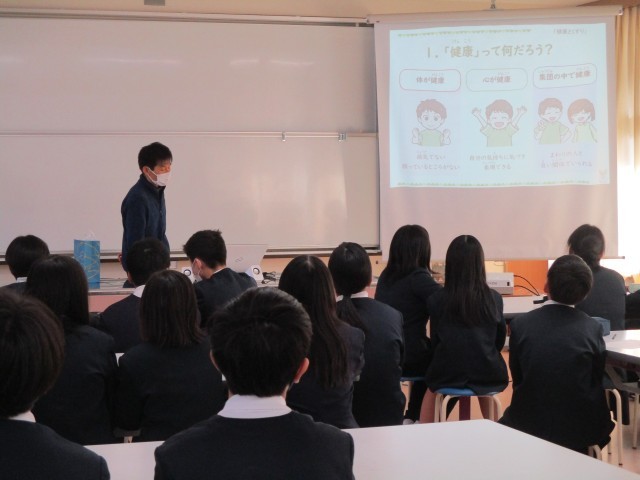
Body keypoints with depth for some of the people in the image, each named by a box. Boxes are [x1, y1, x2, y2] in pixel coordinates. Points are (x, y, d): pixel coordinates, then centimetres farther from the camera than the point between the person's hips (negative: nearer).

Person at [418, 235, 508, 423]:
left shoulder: (436, 300, -7)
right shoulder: (494, 298, -4)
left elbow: (435, 342, 4)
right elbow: (500, 341, 8)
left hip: (448, 374, -1)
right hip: (489, 375, 1)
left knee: (432, 385, 33)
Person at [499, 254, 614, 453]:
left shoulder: (520, 324, -8)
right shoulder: (592, 328, -9)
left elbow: (517, 378, 2)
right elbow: (597, 379, 2)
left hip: (531, 425, 0)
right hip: (581, 428, 0)